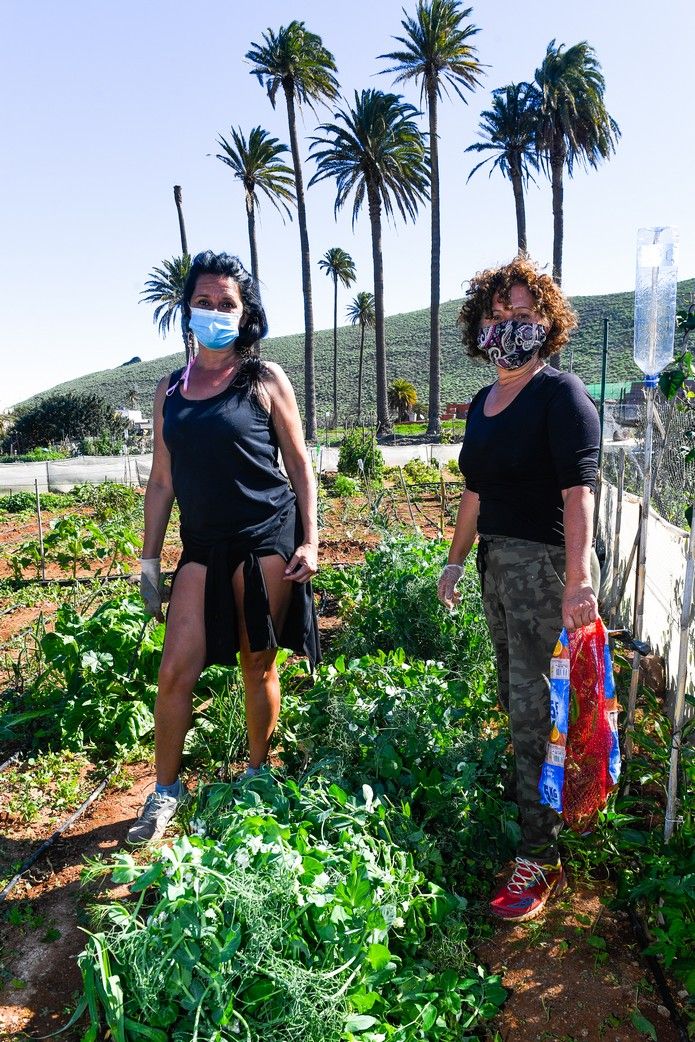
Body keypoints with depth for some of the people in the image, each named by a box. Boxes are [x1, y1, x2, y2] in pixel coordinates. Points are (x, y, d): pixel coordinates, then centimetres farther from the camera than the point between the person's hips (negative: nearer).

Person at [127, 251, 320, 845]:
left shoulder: (265, 380, 0)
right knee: (176, 671, -1)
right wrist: (150, 560, 10)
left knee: (258, 663, 8)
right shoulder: (170, 390, 9)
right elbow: (162, 480, 11)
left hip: (266, 538, -3)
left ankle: (257, 774, 29)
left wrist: (308, 542, -6)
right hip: (202, 544, 3)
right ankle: (166, 790, 19)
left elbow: (299, 463, 2)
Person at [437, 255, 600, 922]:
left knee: (534, 710, -3)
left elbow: (578, 491, -23)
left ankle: (540, 860, 11)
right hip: (495, 562, 8)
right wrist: (455, 561, 22)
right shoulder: (484, 403, 13)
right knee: (514, 700, 17)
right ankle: (532, 809, 37)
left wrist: (579, 578, -34)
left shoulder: (561, 395, -11)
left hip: (544, 564, -8)